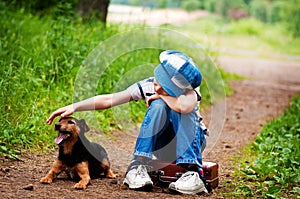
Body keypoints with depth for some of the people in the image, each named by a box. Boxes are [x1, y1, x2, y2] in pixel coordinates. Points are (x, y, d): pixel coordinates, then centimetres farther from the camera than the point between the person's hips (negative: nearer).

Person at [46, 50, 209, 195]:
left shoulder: (189, 89, -21)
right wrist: (74, 107, -24)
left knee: (179, 107, -33)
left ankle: (192, 172, -40)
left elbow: (186, 106, -45)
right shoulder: (147, 86, -12)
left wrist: (161, 96, -26)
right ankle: (137, 166, -32)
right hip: (160, 144, 2)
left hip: (191, 142, -2)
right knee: (158, 106, -28)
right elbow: (108, 100, -14)